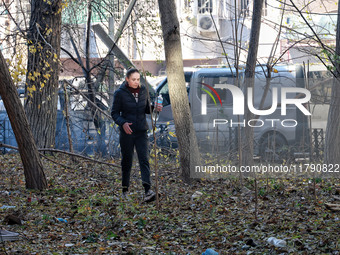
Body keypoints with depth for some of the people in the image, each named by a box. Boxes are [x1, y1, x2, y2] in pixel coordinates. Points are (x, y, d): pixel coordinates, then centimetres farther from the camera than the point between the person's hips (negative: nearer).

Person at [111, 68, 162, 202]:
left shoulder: (143, 91, 6)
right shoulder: (120, 93, -7)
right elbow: (114, 113, -5)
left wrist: (154, 108, -5)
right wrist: (122, 123, -24)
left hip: (141, 131, 2)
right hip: (127, 132, -2)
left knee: (144, 159, -12)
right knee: (126, 161, 6)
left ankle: (148, 191, -25)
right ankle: (125, 190, 23)